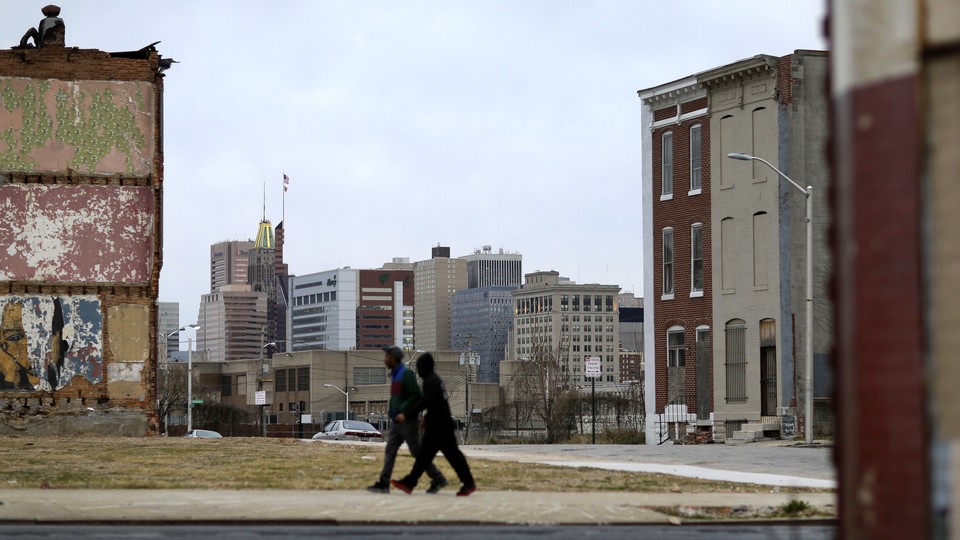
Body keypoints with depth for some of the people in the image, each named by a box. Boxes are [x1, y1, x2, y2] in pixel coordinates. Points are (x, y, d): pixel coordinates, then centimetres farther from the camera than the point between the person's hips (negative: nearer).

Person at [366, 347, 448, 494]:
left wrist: (401, 410, -23)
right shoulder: (395, 375, 14)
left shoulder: (406, 374, -14)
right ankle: (384, 483, -2)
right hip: (397, 421, 9)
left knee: (417, 452, -4)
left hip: (407, 421, -9)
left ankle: (438, 479, 6)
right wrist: (391, 409, 10)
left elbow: (416, 396, -20)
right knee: (390, 451, 1)